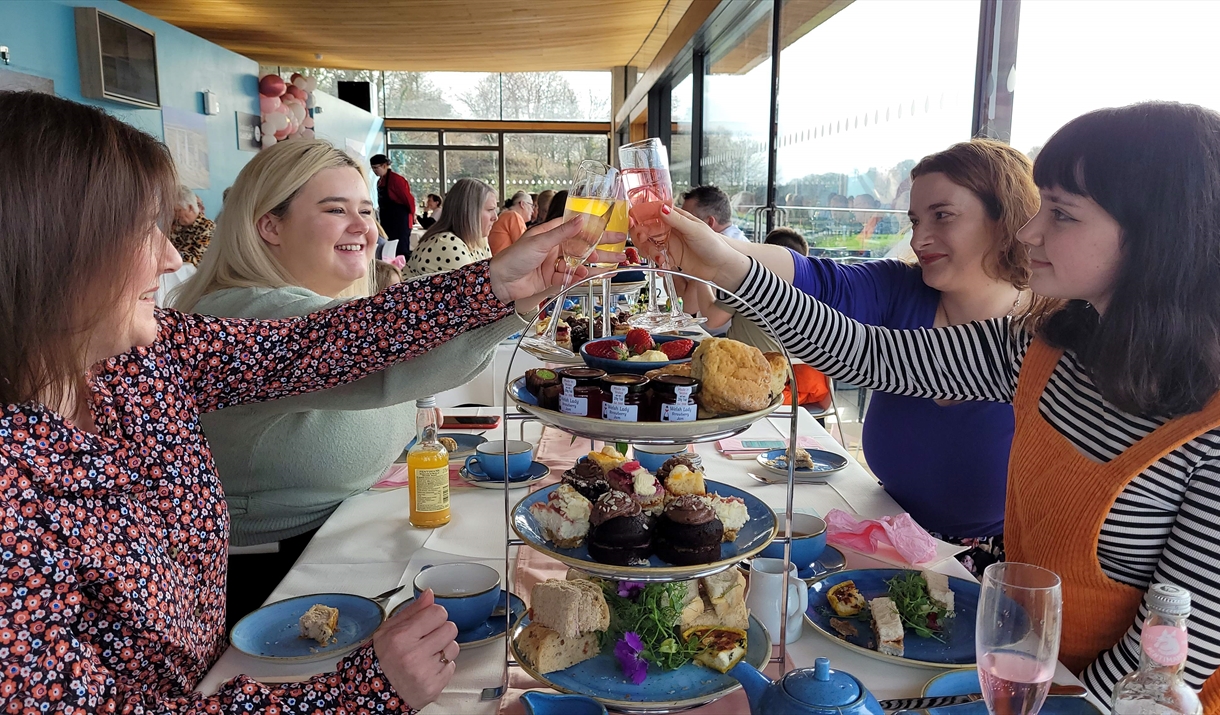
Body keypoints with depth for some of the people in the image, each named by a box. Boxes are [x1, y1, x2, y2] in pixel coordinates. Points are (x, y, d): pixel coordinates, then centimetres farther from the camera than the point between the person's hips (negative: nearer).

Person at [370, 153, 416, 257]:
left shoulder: (396, 179, -16)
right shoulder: (380, 180, 11)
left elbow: (408, 199, -13)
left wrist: (412, 214, -2)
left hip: (400, 221, -9)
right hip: (387, 221, 9)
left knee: (401, 251, -8)